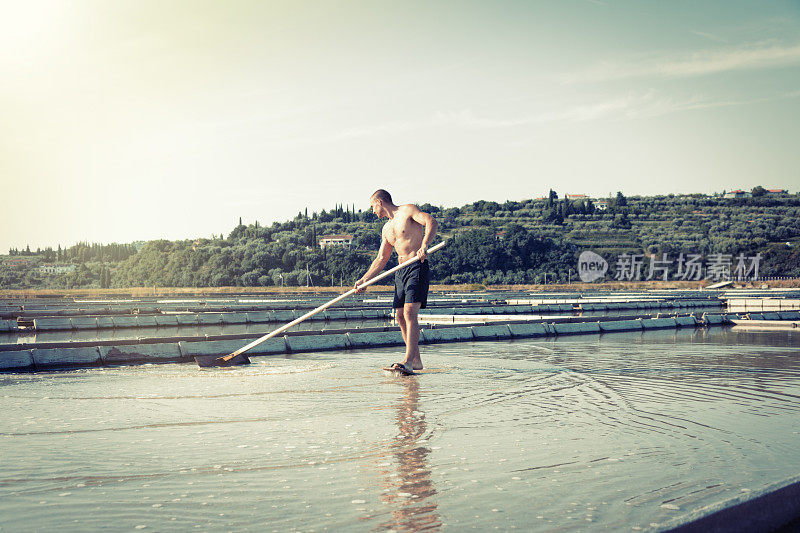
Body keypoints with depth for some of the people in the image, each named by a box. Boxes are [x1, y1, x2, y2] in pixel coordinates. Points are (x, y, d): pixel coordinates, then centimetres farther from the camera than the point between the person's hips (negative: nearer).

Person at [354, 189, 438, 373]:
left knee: (410, 313, -18)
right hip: (401, 271, 8)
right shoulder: (386, 229, 21)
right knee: (400, 316, 4)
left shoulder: (408, 210, -1)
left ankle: (408, 362, -24)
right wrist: (364, 279, 13)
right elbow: (381, 259, 23)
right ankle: (416, 360, 12)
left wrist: (424, 245, -32)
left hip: (417, 268, -8)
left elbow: (431, 222, -17)